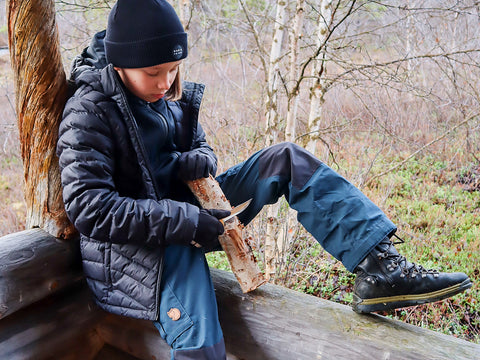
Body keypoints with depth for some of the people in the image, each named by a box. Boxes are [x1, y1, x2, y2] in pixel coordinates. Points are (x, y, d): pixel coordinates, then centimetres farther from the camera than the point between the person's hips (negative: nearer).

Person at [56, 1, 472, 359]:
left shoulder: (172, 95, 4)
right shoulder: (91, 111, -16)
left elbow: (199, 144, 19)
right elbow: (89, 208, -23)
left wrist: (198, 161, -9)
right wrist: (184, 222, -27)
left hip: (188, 209, 7)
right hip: (139, 242, -7)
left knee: (285, 160, -6)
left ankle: (380, 269, -16)